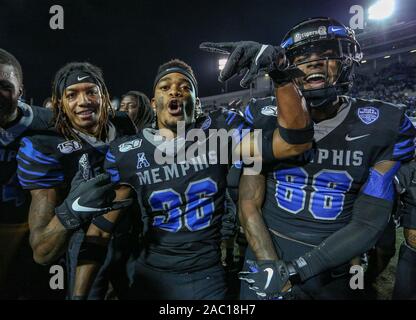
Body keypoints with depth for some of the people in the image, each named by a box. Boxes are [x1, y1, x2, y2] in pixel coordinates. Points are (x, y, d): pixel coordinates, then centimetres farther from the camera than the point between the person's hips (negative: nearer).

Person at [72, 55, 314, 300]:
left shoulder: (219, 131, -11)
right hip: (151, 276, 2)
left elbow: (296, 141, -21)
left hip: (207, 277, -1)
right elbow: (101, 228, -3)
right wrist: (79, 293, -7)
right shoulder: (126, 154, -7)